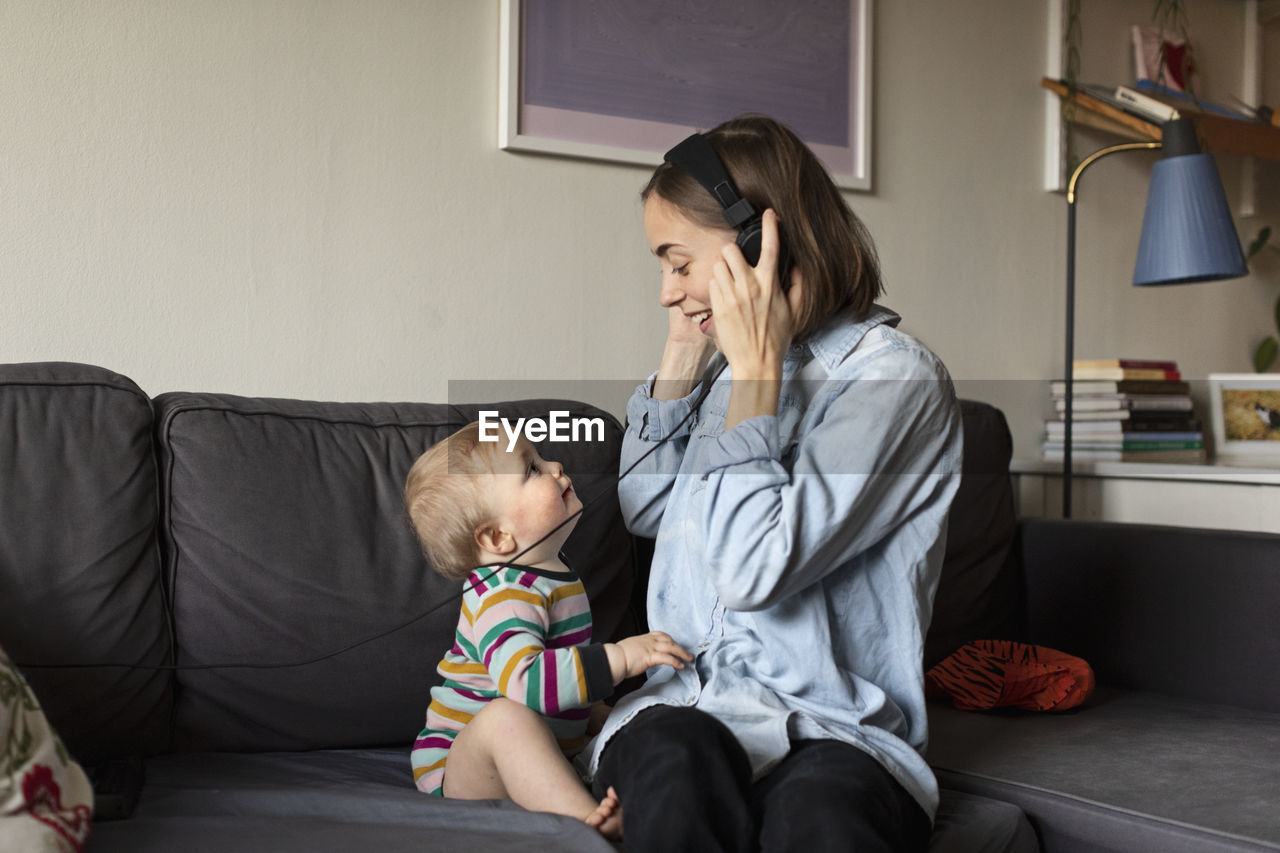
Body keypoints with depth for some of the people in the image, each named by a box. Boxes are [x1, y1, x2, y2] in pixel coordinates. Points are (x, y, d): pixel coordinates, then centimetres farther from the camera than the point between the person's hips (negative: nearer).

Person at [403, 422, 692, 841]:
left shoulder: (549, 574, 9)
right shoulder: (503, 595, -24)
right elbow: (525, 680, -42)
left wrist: (596, 708, 24)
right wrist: (621, 657, -39)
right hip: (460, 769, -10)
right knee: (507, 716, -39)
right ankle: (589, 822, -43)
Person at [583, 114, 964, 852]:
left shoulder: (895, 375, -9)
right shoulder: (732, 359, 14)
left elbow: (756, 570, -18)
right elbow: (641, 509, 20)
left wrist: (757, 368, -12)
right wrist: (685, 353, 11)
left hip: (835, 727, -5)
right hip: (687, 705, 5)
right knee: (674, 758, -32)